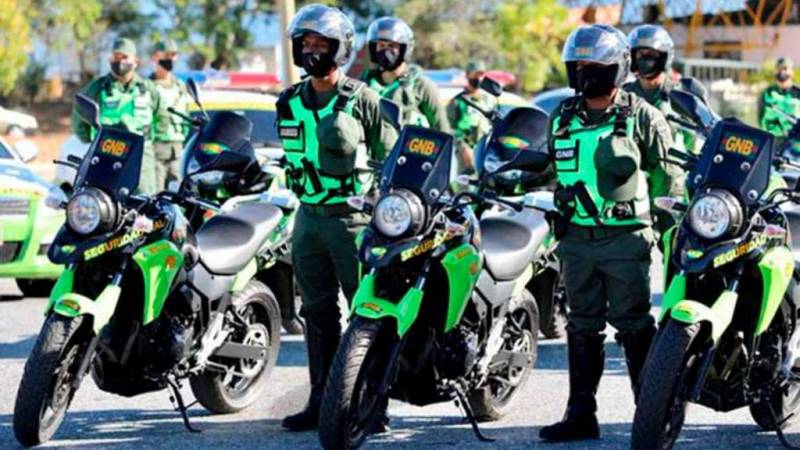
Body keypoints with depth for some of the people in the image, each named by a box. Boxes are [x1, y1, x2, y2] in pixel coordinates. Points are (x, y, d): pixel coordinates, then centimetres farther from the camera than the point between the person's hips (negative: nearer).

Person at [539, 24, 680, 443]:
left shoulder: (641, 117, -2)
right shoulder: (562, 118, 12)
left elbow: (665, 174, 3)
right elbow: (549, 168, 24)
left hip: (625, 238, -5)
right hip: (577, 238, 5)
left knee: (634, 326, -5)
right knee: (582, 327, 9)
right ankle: (581, 414, 14)